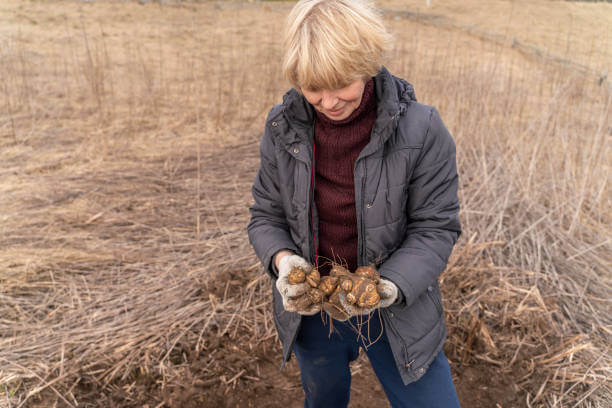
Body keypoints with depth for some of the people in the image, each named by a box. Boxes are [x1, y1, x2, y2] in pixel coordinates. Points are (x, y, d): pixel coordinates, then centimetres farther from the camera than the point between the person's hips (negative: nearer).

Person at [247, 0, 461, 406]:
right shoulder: (282, 128, -10)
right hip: (312, 311, 3)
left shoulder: (421, 129, -19)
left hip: (398, 314, -2)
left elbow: (436, 227, -14)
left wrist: (391, 285, -30)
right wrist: (283, 259, -23)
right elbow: (265, 216, -3)